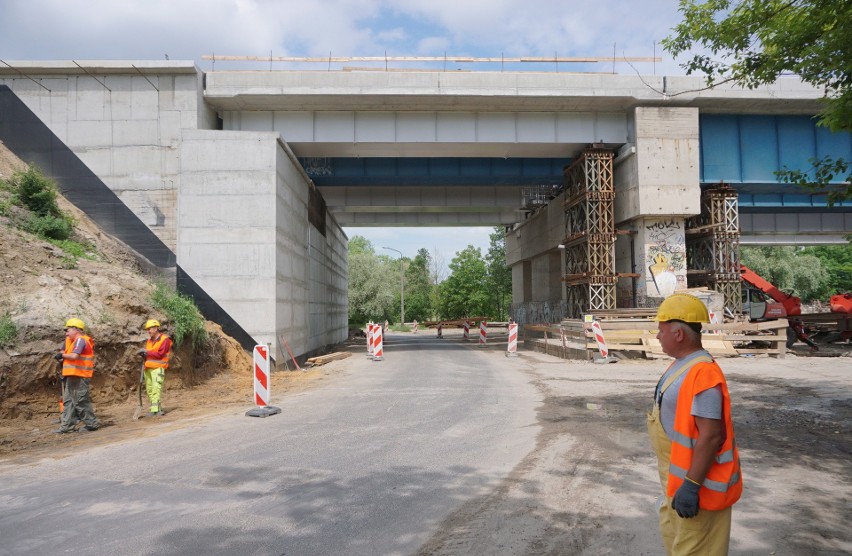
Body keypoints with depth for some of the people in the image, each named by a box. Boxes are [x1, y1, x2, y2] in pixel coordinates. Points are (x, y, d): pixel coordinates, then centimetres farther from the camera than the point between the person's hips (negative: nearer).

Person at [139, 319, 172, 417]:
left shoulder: (164, 339, -5)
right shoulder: (149, 340, 17)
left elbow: (160, 354, -12)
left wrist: (147, 352, -12)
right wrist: (143, 354, 1)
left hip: (157, 368, -8)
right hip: (148, 368, 8)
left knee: (156, 389, -14)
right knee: (149, 390, 7)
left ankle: (155, 410, -17)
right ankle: (157, 409, 13)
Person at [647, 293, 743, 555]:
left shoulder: (703, 374, -27)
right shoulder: (682, 365, 6)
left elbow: (711, 435, -29)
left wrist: (692, 485, -26)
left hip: (694, 483, -10)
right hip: (677, 478, 10)